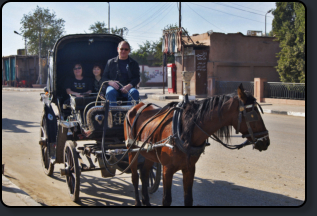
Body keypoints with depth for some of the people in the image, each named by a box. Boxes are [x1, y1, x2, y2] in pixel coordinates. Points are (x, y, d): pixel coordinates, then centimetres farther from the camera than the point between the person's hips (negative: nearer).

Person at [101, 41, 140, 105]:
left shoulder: (134, 63, 17)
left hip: (128, 88, 0)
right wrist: (110, 82, -13)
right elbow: (104, 77, 11)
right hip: (114, 87, 0)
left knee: (134, 92, -33)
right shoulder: (111, 62, 17)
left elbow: (137, 78, 5)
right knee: (110, 92, -35)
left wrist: (129, 85, -17)